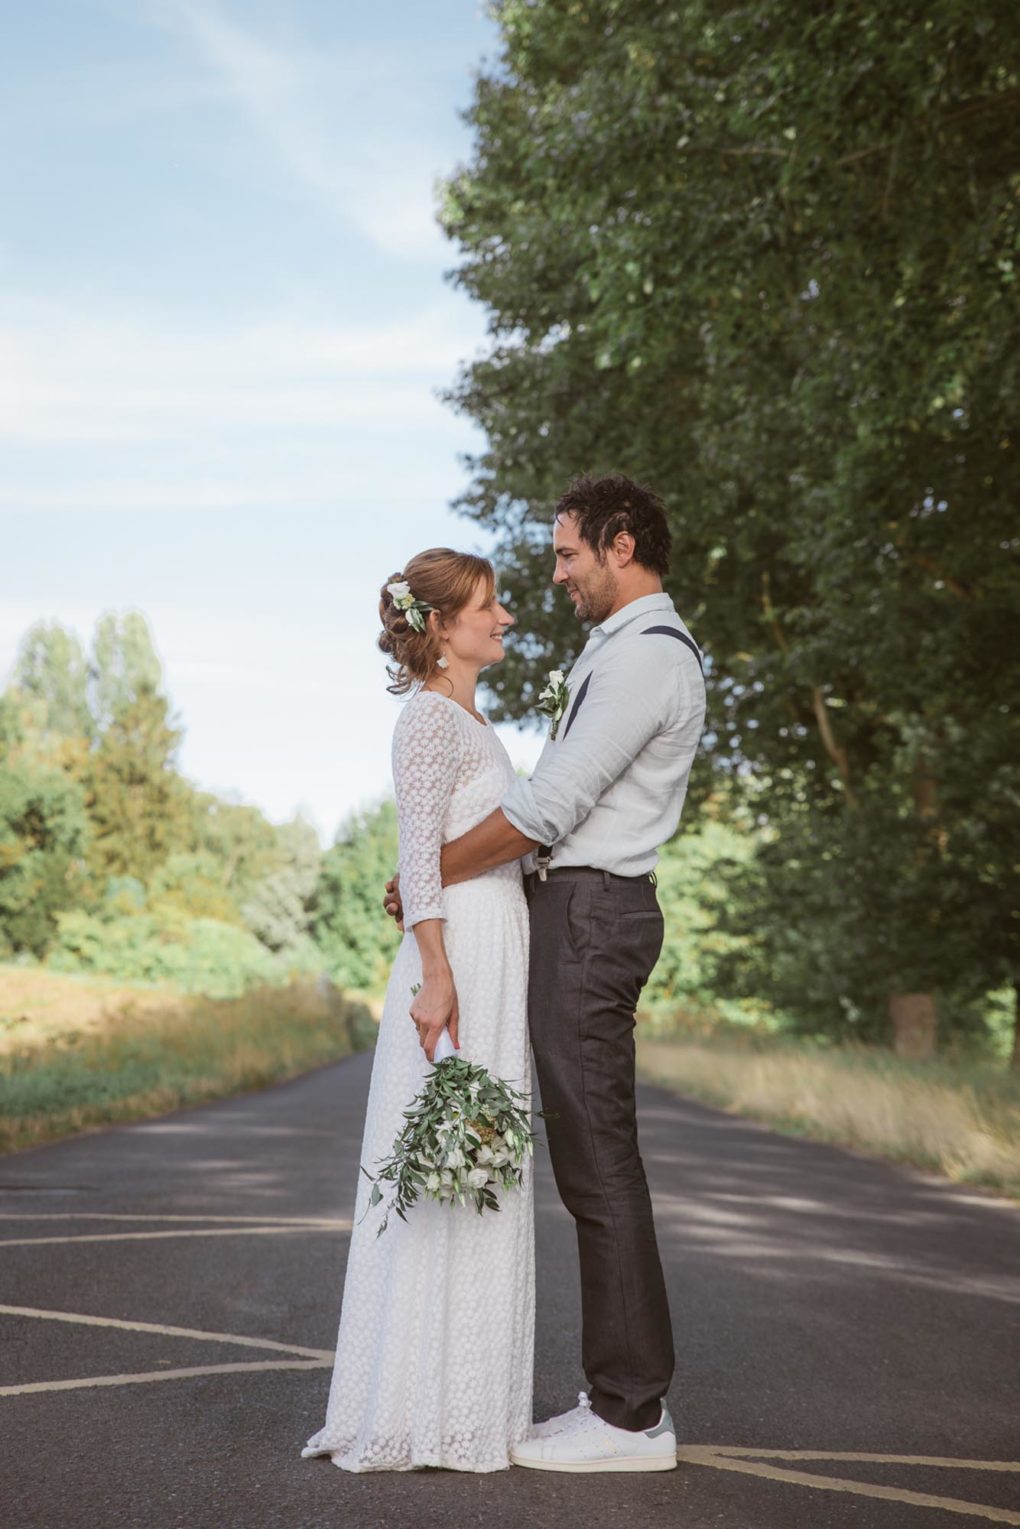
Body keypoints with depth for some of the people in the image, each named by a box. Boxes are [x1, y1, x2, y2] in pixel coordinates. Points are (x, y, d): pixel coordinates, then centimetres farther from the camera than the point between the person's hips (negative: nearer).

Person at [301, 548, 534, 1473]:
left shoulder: (470, 720, 21)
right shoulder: (432, 716, -8)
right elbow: (419, 852, -17)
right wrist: (436, 973, -23)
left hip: (495, 958, 10)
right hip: (458, 956, -10)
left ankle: (462, 1402, 19)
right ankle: (425, 1411, 0)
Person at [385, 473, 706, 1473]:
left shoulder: (645, 654, -13)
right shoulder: (622, 648, 21)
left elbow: (549, 805, -18)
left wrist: (432, 877, -9)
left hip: (588, 913, -11)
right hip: (587, 909, 11)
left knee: (598, 1164, -7)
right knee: (596, 1163, 11)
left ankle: (629, 1415, 1)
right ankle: (628, 1392, 19)